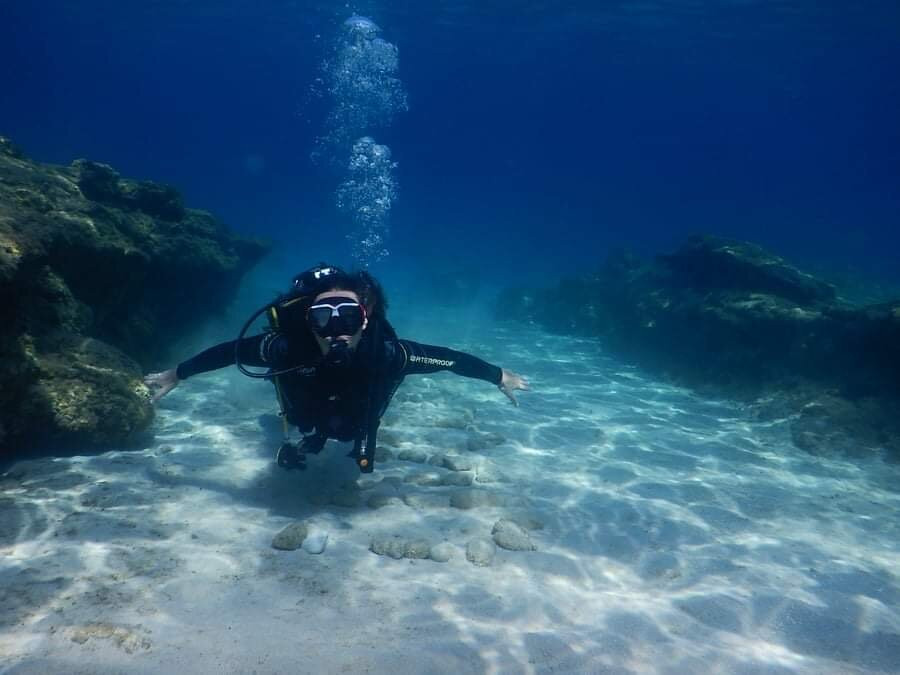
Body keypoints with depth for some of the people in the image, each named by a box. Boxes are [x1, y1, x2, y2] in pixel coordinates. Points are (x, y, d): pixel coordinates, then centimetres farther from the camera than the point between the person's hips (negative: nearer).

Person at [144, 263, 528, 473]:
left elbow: (447, 357, -32)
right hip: (306, 417, 0)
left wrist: (501, 377, -19)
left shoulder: (386, 353, -46)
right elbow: (230, 350, -28)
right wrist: (175, 375, -15)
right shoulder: (287, 348, -46)